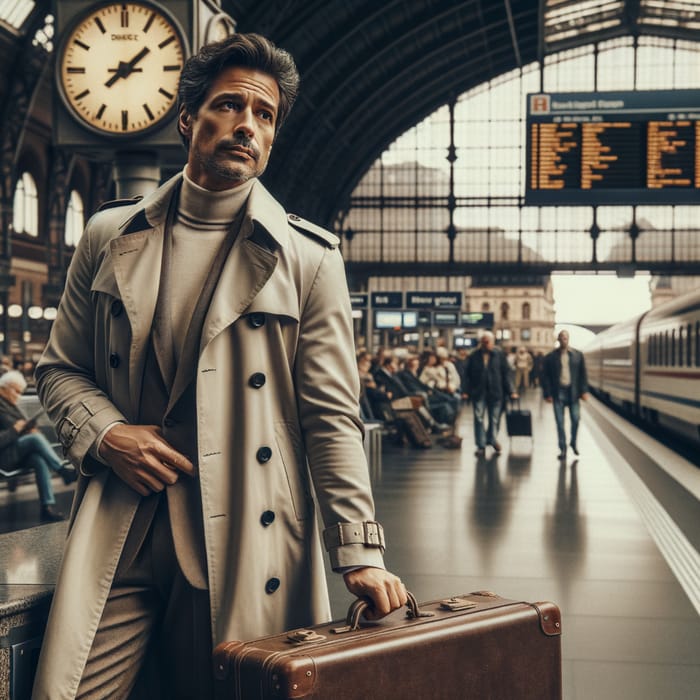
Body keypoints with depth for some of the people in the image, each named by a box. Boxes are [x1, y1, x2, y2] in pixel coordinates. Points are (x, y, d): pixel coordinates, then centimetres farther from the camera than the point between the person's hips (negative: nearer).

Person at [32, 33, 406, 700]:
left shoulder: (309, 258, 1)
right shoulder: (110, 238, 9)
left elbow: (332, 418, -1)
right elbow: (60, 368, 17)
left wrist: (360, 554, -8)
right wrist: (103, 434, -4)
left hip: (242, 544, -2)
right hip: (116, 541, 2)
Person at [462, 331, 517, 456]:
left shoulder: (499, 355, 1)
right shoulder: (474, 356, 3)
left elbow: (506, 374, 0)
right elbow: (468, 375, 4)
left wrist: (511, 391, -6)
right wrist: (466, 391, -4)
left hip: (495, 392, 0)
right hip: (478, 392, 0)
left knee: (495, 418, 7)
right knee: (479, 418, -1)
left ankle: (492, 440, 28)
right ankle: (481, 445, 5)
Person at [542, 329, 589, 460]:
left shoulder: (578, 355, 5)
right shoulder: (550, 357, 1)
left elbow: (583, 374, 6)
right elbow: (545, 376, 2)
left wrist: (584, 391, 0)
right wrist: (547, 394, -4)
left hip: (573, 392, 1)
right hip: (558, 393, -1)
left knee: (575, 419, 0)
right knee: (560, 422, 1)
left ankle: (574, 442, 25)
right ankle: (562, 449, 10)